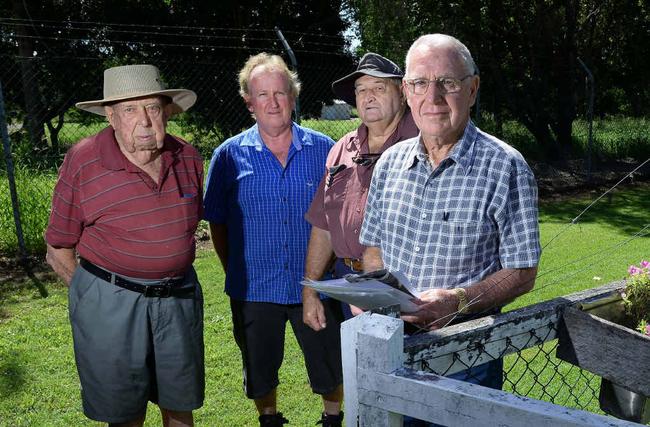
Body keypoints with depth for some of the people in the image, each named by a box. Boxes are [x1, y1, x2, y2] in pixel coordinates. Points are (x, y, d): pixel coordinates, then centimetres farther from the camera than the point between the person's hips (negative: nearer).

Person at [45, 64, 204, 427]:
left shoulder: (188, 158, 0)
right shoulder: (82, 163, -12)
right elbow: (59, 251, -4)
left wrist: (170, 282, 12)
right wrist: (96, 295, -2)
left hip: (180, 298, 4)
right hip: (110, 303, -3)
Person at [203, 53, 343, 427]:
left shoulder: (324, 149, -2)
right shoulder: (230, 155, -3)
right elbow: (218, 224, 3)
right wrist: (235, 272, 0)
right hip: (254, 289, 0)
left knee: (331, 368, 14)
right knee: (260, 371, 19)